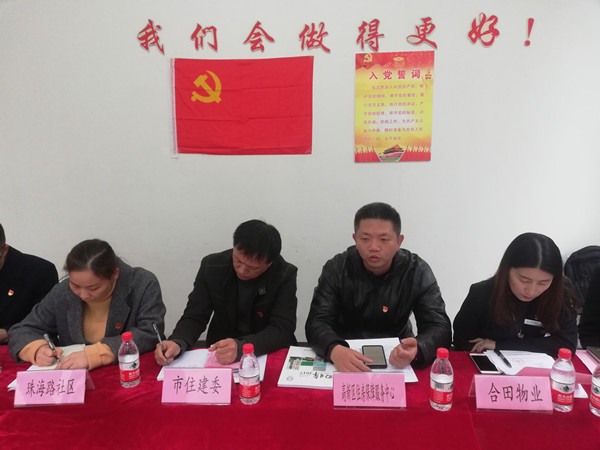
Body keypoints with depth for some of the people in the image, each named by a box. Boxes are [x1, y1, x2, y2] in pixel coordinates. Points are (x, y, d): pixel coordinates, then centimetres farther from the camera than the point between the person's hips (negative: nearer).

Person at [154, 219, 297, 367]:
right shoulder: (211, 266, -8)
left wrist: (241, 347, -34)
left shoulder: (285, 275, -15)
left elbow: (283, 330, -18)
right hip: (219, 359, 2)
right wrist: (177, 343, -26)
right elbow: (194, 317, -5)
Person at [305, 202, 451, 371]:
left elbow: (439, 327, -15)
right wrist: (334, 350, -40)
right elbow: (317, 322, -17)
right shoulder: (336, 268, -11)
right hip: (345, 356, -1)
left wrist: (416, 351, -37)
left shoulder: (417, 272, -10)